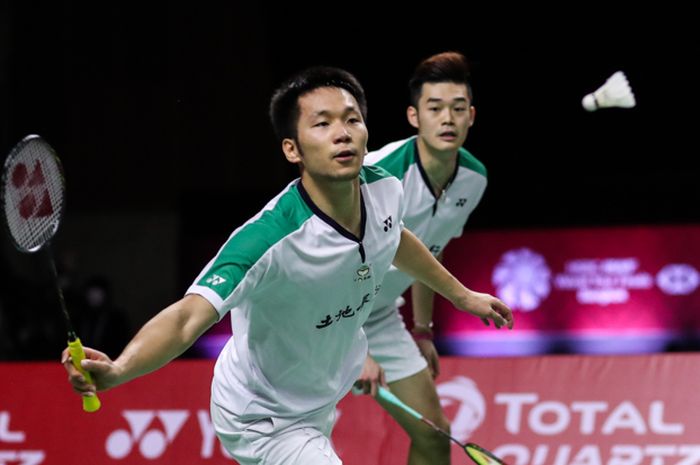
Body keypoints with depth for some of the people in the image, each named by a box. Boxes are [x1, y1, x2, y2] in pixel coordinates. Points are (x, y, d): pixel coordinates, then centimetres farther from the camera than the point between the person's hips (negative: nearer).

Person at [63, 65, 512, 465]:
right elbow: (188, 317, -49)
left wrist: (461, 294, 23)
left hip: (318, 403, 8)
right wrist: (117, 370, -67)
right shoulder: (267, 240, -39)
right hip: (266, 422, -8)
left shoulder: (384, 190, -17)